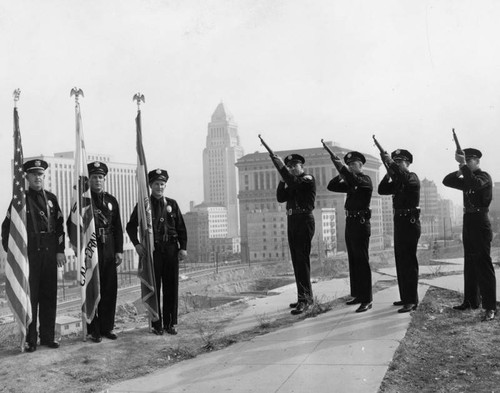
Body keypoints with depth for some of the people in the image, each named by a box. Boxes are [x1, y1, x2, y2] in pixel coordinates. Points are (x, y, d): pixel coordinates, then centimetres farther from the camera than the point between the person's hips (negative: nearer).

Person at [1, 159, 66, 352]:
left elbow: (59, 226, 11)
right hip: (29, 254, -3)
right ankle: (29, 339, 8)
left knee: (49, 296, 8)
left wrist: (60, 251, 5)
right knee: (30, 296, -1)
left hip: (50, 253, 3)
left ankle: (48, 336, 18)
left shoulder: (51, 198, 11)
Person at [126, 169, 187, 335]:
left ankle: (170, 323, 14)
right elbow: (131, 226, 6)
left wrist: (183, 247, 1)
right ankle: (157, 324, 10)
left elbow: (181, 228, 10)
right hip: (152, 251, -2)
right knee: (154, 288, 1)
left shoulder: (172, 204, 10)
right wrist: (136, 244, -8)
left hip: (171, 250, 2)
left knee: (172, 288, 4)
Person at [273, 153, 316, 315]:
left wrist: (282, 167, -22)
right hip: (292, 221, 8)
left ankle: (304, 298, -15)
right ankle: (305, 296, 15)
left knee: (302, 260, -13)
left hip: (304, 220, -8)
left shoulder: (308, 179, -3)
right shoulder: (291, 182, 19)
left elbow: (295, 183, -23)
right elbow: (281, 198, 9)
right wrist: (282, 180, -1)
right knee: (297, 261, 9)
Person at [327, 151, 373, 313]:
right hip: (350, 223, 8)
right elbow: (331, 186, 13)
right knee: (353, 261, 12)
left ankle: (366, 299, -7)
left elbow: (356, 181, -29)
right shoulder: (350, 182, 16)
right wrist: (341, 173, 1)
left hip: (361, 224, -8)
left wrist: (341, 167, -27)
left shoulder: (365, 179, -7)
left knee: (362, 261, -9)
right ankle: (357, 295, 20)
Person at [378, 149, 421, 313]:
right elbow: (382, 190, 10)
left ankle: (412, 300, -7)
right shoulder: (397, 180, 17)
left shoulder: (412, 177, -7)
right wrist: (388, 174, -1)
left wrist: (391, 163, -31)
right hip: (399, 222, 9)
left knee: (408, 262, -9)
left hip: (410, 223, -9)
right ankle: (405, 297, 20)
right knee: (401, 261, 12)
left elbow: (406, 179, -31)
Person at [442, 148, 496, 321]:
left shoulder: (484, 177, -7)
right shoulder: (467, 179, 17)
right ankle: (471, 301, 20)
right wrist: (459, 171, -2)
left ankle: (490, 307, -8)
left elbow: (475, 183, -28)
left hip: (480, 224, -8)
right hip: (468, 223, 8)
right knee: (470, 264, 12)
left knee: (483, 265, -9)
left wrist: (463, 165, -26)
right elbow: (446, 181, 13)